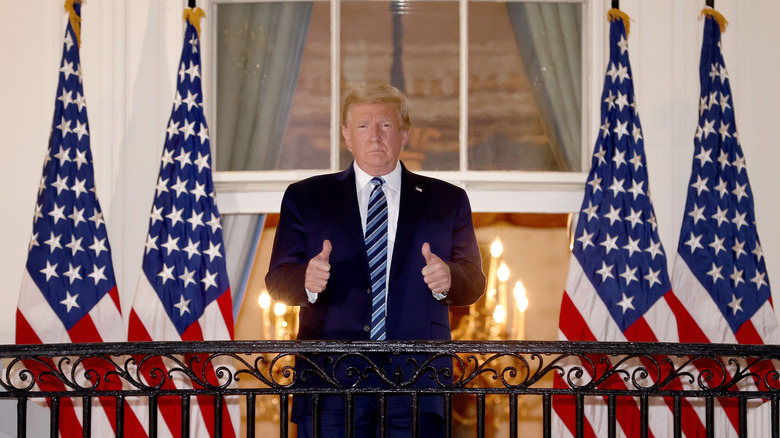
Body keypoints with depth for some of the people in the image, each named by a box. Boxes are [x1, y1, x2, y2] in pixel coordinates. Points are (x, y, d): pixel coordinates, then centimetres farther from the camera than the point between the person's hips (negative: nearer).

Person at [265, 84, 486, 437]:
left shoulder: (446, 201, 14)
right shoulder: (305, 198, 12)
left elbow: (473, 282, 9)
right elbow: (277, 281, 6)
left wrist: (448, 278, -15)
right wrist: (307, 281, -18)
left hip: (416, 384, 0)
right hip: (330, 381, 0)